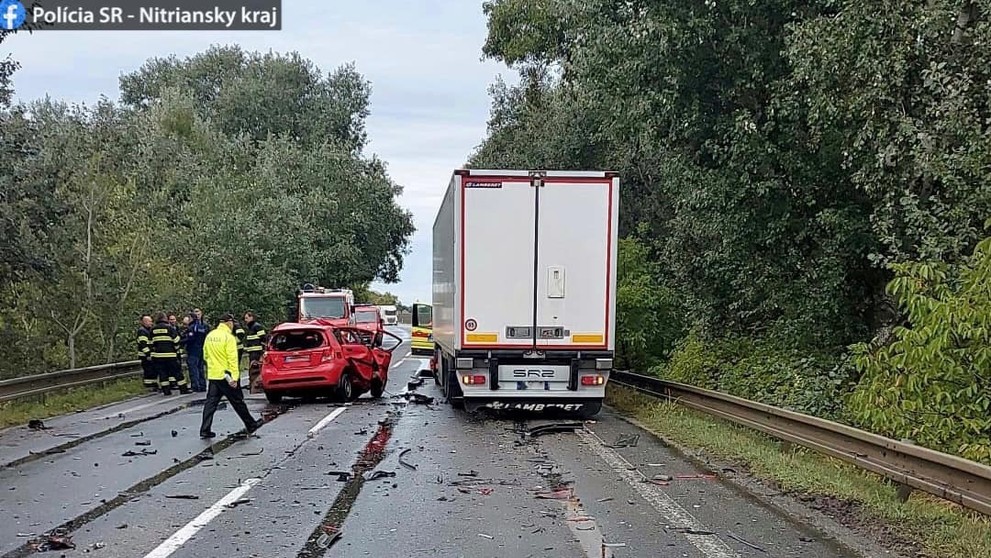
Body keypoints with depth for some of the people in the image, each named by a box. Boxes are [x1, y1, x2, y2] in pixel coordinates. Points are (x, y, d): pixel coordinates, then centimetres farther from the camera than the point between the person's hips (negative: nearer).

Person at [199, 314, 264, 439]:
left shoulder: (210, 336, 8)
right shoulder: (228, 337, -14)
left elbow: (205, 355, 17)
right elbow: (232, 359, -19)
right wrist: (235, 377, -21)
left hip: (212, 375, 6)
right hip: (226, 376, -6)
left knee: (211, 403, 8)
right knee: (238, 402, 5)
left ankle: (205, 430, 4)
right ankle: (251, 425, 17)